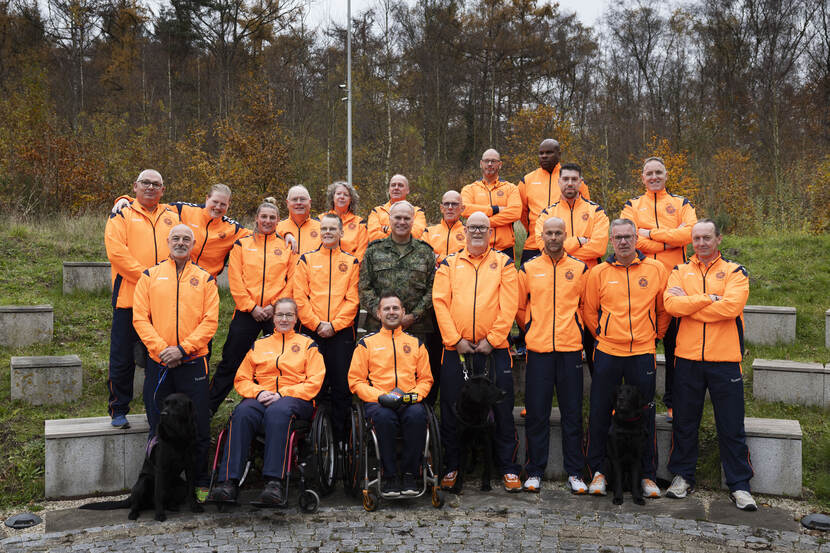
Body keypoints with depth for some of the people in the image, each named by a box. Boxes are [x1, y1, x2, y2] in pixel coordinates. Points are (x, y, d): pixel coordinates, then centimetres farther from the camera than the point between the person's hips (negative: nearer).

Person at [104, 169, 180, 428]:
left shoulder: (172, 216, 16)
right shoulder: (122, 214, 4)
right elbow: (116, 252, -9)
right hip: (129, 297, -3)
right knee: (122, 358, 4)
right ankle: (118, 411, 17)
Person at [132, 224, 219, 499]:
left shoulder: (205, 279, 6)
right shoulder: (150, 276, 8)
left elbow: (210, 321, -2)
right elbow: (140, 317, 1)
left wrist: (182, 348, -12)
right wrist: (161, 348, -11)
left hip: (193, 363, -1)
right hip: (158, 363, 1)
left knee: (199, 428, 2)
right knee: (158, 429, 8)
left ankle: (200, 483, 17)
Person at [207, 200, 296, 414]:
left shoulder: (287, 246, 8)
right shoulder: (242, 245, 8)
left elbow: (291, 280, 2)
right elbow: (235, 280, 1)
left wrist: (275, 306, -8)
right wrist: (251, 307, -8)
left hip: (276, 314, 0)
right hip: (246, 313, 0)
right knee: (230, 362, 4)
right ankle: (209, 406, 15)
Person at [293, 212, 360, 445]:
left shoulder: (352, 262, 8)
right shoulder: (307, 259, 8)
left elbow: (352, 299, 1)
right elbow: (300, 297, 1)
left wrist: (334, 325, -10)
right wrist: (317, 324, -9)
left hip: (341, 332, 0)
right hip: (311, 331, 0)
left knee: (341, 386, 1)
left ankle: (341, 440, 11)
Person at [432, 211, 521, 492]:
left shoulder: (503, 263, 7)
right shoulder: (449, 264, 9)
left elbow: (509, 305, -2)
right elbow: (440, 301, 0)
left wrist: (492, 339, -10)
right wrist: (455, 339, -9)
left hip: (494, 348, -1)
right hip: (456, 348, 1)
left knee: (502, 408, 3)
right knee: (451, 408, 7)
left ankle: (509, 468, 16)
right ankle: (452, 466, 21)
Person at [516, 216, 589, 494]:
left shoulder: (580, 269, 7)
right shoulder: (528, 268, 6)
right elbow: (518, 307, 14)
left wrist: (573, 328, 8)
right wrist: (533, 327, 9)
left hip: (570, 349, 0)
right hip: (538, 349, 0)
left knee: (572, 411, 4)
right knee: (536, 412, 3)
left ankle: (574, 473, 14)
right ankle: (534, 472, 13)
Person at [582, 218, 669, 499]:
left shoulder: (656, 269, 2)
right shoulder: (599, 273, 1)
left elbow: (663, 310, 12)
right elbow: (590, 312, 11)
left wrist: (654, 335, 10)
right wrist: (603, 336, 9)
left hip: (643, 353, 0)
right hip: (607, 353, 0)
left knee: (645, 415, 6)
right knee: (600, 413, 3)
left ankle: (648, 475, 19)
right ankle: (598, 471, 17)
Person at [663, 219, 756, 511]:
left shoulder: (735, 272, 4)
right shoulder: (680, 272, 10)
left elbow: (731, 306, -14)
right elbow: (671, 303, -8)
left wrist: (688, 305, -9)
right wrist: (709, 299, -13)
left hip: (724, 359, -2)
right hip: (688, 358, 2)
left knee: (731, 426, 4)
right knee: (684, 422, 10)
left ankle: (739, 485, 15)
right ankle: (683, 477, 23)